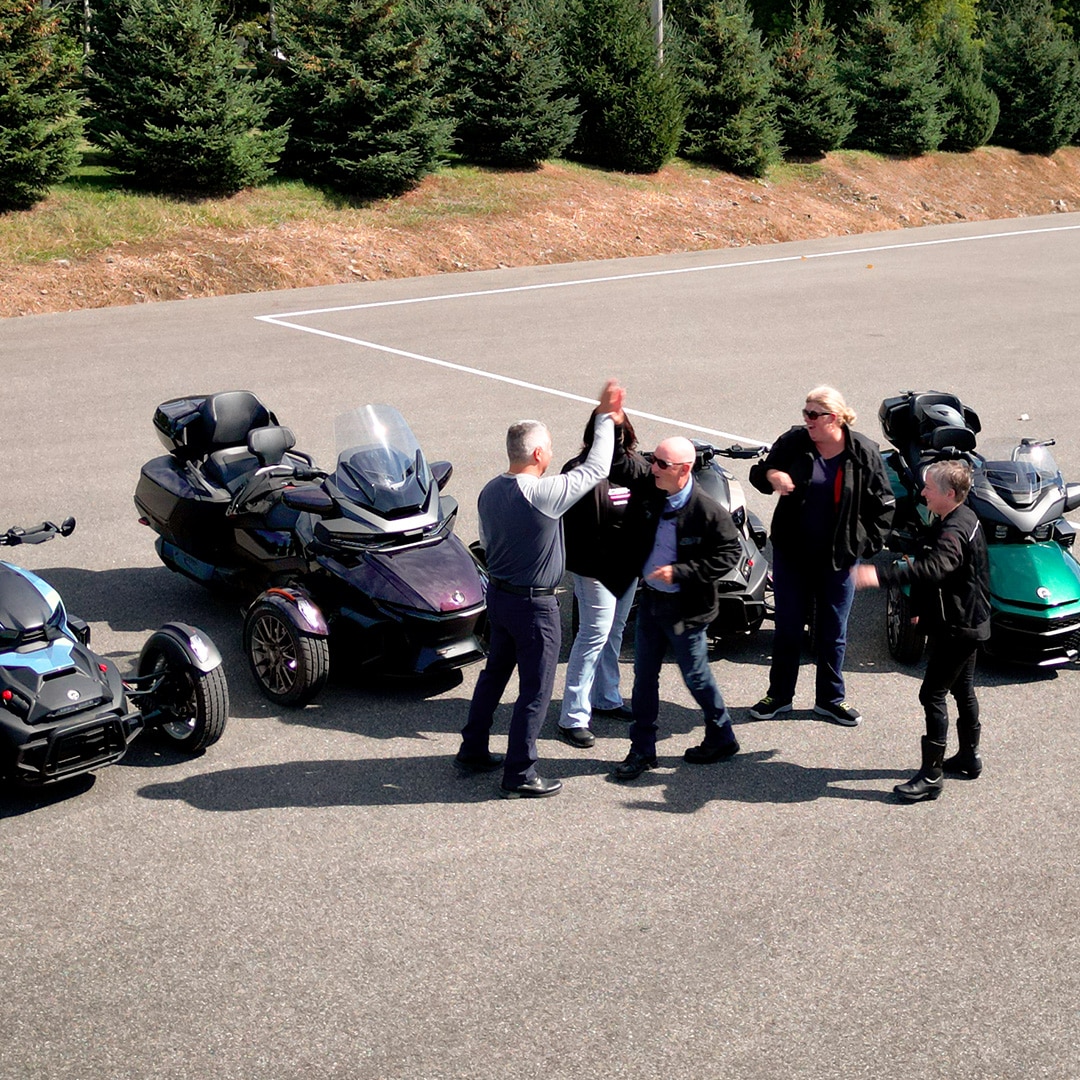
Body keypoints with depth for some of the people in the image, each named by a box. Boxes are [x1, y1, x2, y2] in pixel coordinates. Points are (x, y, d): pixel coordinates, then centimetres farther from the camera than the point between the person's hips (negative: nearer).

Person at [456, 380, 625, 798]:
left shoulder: (489, 491, 0)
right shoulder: (543, 494, -24)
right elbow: (595, 469, -15)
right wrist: (605, 419, -5)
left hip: (498, 594, 8)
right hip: (534, 605, -8)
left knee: (494, 672, 22)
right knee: (535, 689, 2)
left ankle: (473, 750, 33)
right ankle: (519, 775, 7)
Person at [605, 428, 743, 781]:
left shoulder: (708, 512, -22)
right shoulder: (647, 485, -8)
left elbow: (729, 554, -15)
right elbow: (617, 463, -8)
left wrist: (680, 572, -21)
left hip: (686, 608, -5)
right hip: (650, 598, 6)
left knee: (696, 677, 10)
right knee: (644, 676, 11)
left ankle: (722, 738, 32)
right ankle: (642, 749, 22)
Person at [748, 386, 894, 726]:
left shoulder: (863, 453, -7)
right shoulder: (794, 442, -6)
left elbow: (883, 506, 2)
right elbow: (759, 472, 6)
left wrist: (866, 544, -5)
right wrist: (770, 475, -17)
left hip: (838, 558, -1)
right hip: (791, 553, 1)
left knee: (833, 632, 11)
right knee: (787, 626, 10)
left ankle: (830, 698, 26)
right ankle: (779, 695, 25)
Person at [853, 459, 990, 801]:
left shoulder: (954, 531, -26)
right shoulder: (963, 518, 8)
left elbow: (933, 568, -45)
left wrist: (881, 575, -54)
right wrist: (922, 606, 29)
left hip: (957, 627, -11)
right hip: (968, 622, 11)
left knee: (932, 695, -8)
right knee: (962, 689, 22)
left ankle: (932, 774, -5)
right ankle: (969, 756, 36)